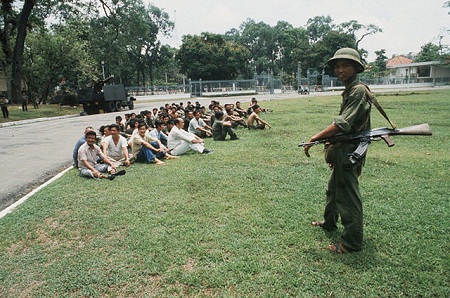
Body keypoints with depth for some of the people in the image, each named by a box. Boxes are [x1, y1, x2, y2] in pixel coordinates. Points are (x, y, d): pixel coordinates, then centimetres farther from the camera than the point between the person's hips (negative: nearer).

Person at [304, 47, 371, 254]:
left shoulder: (358, 91, -17)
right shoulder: (348, 91, 14)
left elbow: (342, 124, -27)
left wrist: (314, 138, -24)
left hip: (350, 153, -10)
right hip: (343, 151, 10)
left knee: (348, 195, -3)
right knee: (333, 189, 23)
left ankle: (352, 242, 9)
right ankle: (329, 223, 43)